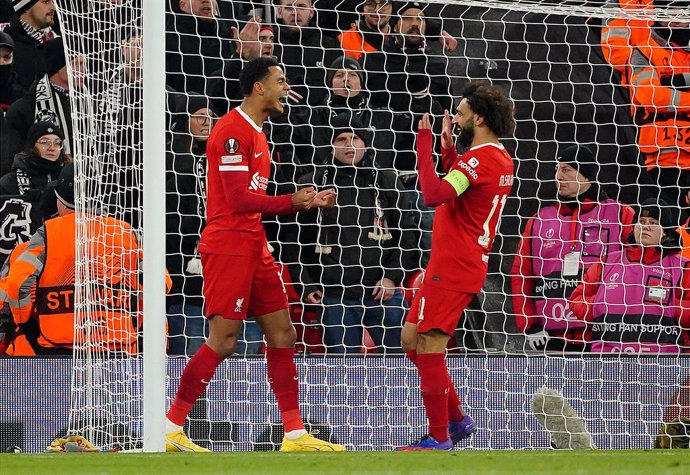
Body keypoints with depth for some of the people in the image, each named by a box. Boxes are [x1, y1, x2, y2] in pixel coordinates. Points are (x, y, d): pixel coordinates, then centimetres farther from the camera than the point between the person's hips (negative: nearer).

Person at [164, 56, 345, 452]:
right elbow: (240, 200, -20)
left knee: (282, 334, 8)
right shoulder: (233, 130, -13)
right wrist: (293, 201, -12)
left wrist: (307, 201, 9)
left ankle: (295, 434, 11)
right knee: (223, 341, -9)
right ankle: (170, 430, -1)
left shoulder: (256, 134, 17)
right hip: (227, 245, -10)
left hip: (253, 246, 10)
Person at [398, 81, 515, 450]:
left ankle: (439, 437, -4)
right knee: (411, 338, 15)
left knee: (428, 346, -8)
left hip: (453, 268, -10)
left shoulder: (480, 158, -17)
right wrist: (446, 146, 23)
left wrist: (425, 142, -23)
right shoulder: (502, 160, 15)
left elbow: (434, 194, -29)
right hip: (464, 264, 10)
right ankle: (456, 419, 20)